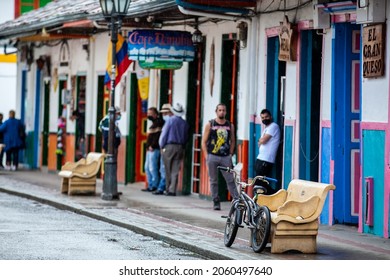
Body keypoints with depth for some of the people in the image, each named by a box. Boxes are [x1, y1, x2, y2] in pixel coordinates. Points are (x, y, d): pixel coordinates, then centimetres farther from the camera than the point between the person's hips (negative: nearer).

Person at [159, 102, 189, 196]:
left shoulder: (170, 120, -6)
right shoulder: (184, 123, 5)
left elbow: (164, 133, -5)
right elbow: (186, 137, 8)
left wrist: (161, 145, 6)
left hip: (169, 146, -3)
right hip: (180, 148, 3)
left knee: (168, 170, 5)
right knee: (175, 170, 3)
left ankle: (168, 189, 5)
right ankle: (172, 190, -2)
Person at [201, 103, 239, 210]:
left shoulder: (230, 125, 9)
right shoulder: (210, 124, 4)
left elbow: (232, 141, 16)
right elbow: (204, 141, 5)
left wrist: (230, 154, 6)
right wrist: (207, 156, -2)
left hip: (226, 157, 1)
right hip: (212, 156, -1)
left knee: (230, 180, -4)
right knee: (213, 181, 4)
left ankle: (237, 200, -4)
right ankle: (216, 202, 10)